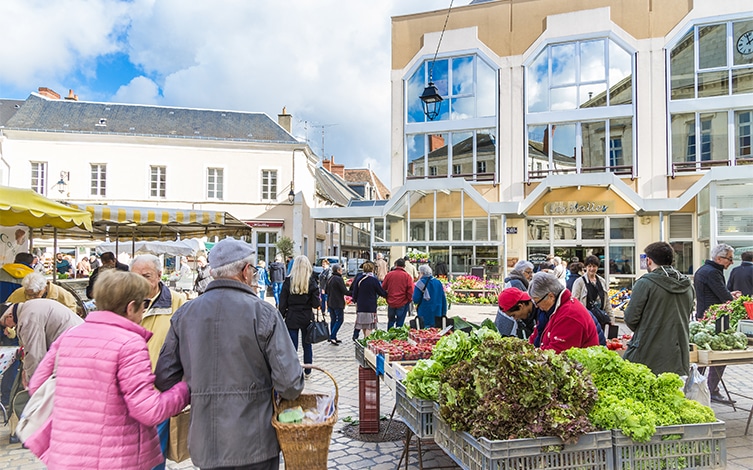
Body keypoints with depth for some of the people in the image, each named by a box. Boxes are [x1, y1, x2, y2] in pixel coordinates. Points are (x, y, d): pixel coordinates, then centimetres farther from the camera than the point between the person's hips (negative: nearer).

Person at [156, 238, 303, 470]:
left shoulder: (184, 314, -1)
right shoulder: (263, 313, -14)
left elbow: (164, 378, 2)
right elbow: (289, 381, -17)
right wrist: (290, 392, 6)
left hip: (204, 444, 4)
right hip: (254, 445, -4)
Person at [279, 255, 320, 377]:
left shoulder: (288, 281, -8)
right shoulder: (312, 282, -8)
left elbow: (283, 303, -4)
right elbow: (316, 304, -9)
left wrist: (281, 318, 4)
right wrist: (319, 302, 12)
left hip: (292, 317, -1)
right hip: (307, 318, 1)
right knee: (307, 345, 15)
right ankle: (307, 372, 26)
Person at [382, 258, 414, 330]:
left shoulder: (389, 274, -2)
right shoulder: (407, 276, -8)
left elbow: (383, 288, 5)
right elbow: (410, 291, -9)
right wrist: (409, 300, 7)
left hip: (391, 303, 2)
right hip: (402, 303, -2)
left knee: (390, 321, 19)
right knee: (400, 323, 5)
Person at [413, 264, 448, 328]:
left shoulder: (421, 283, -12)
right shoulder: (438, 282, 5)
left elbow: (415, 300, -15)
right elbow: (443, 299, 9)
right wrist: (444, 313, 15)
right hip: (437, 313, 5)